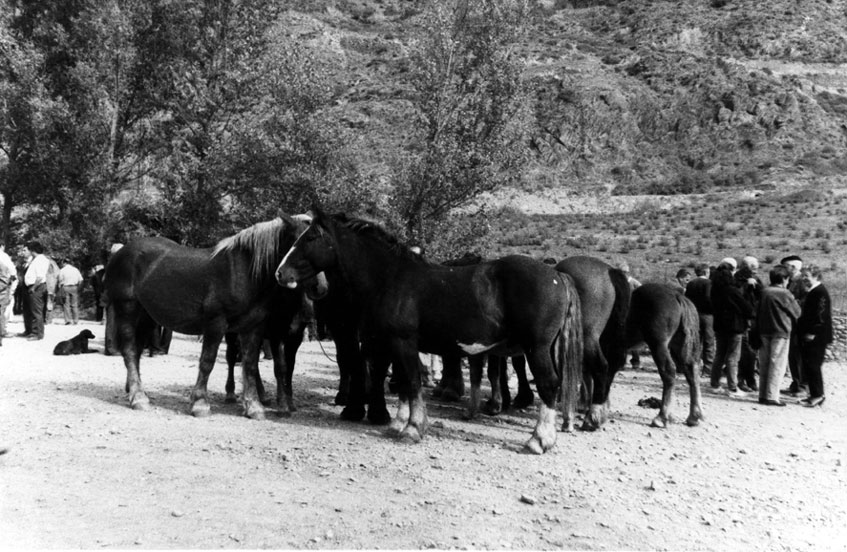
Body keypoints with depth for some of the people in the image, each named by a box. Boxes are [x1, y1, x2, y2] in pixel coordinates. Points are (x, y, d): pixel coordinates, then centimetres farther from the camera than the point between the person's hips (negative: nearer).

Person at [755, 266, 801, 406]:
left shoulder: (764, 292, 4)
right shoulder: (785, 293, -12)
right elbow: (797, 312, -1)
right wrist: (795, 300, 17)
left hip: (764, 331, 6)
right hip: (780, 332, -6)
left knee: (764, 364, 11)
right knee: (777, 365, -2)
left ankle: (763, 395, 15)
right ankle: (771, 396, -5)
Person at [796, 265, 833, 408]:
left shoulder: (820, 292, -14)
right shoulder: (812, 291, 16)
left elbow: (821, 315, -20)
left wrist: (812, 333, -21)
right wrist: (802, 332, 18)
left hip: (815, 337, -10)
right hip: (808, 336, 10)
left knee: (813, 365, -6)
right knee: (808, 365, 12)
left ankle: (818, 395, 0)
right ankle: (815, 394, 19)